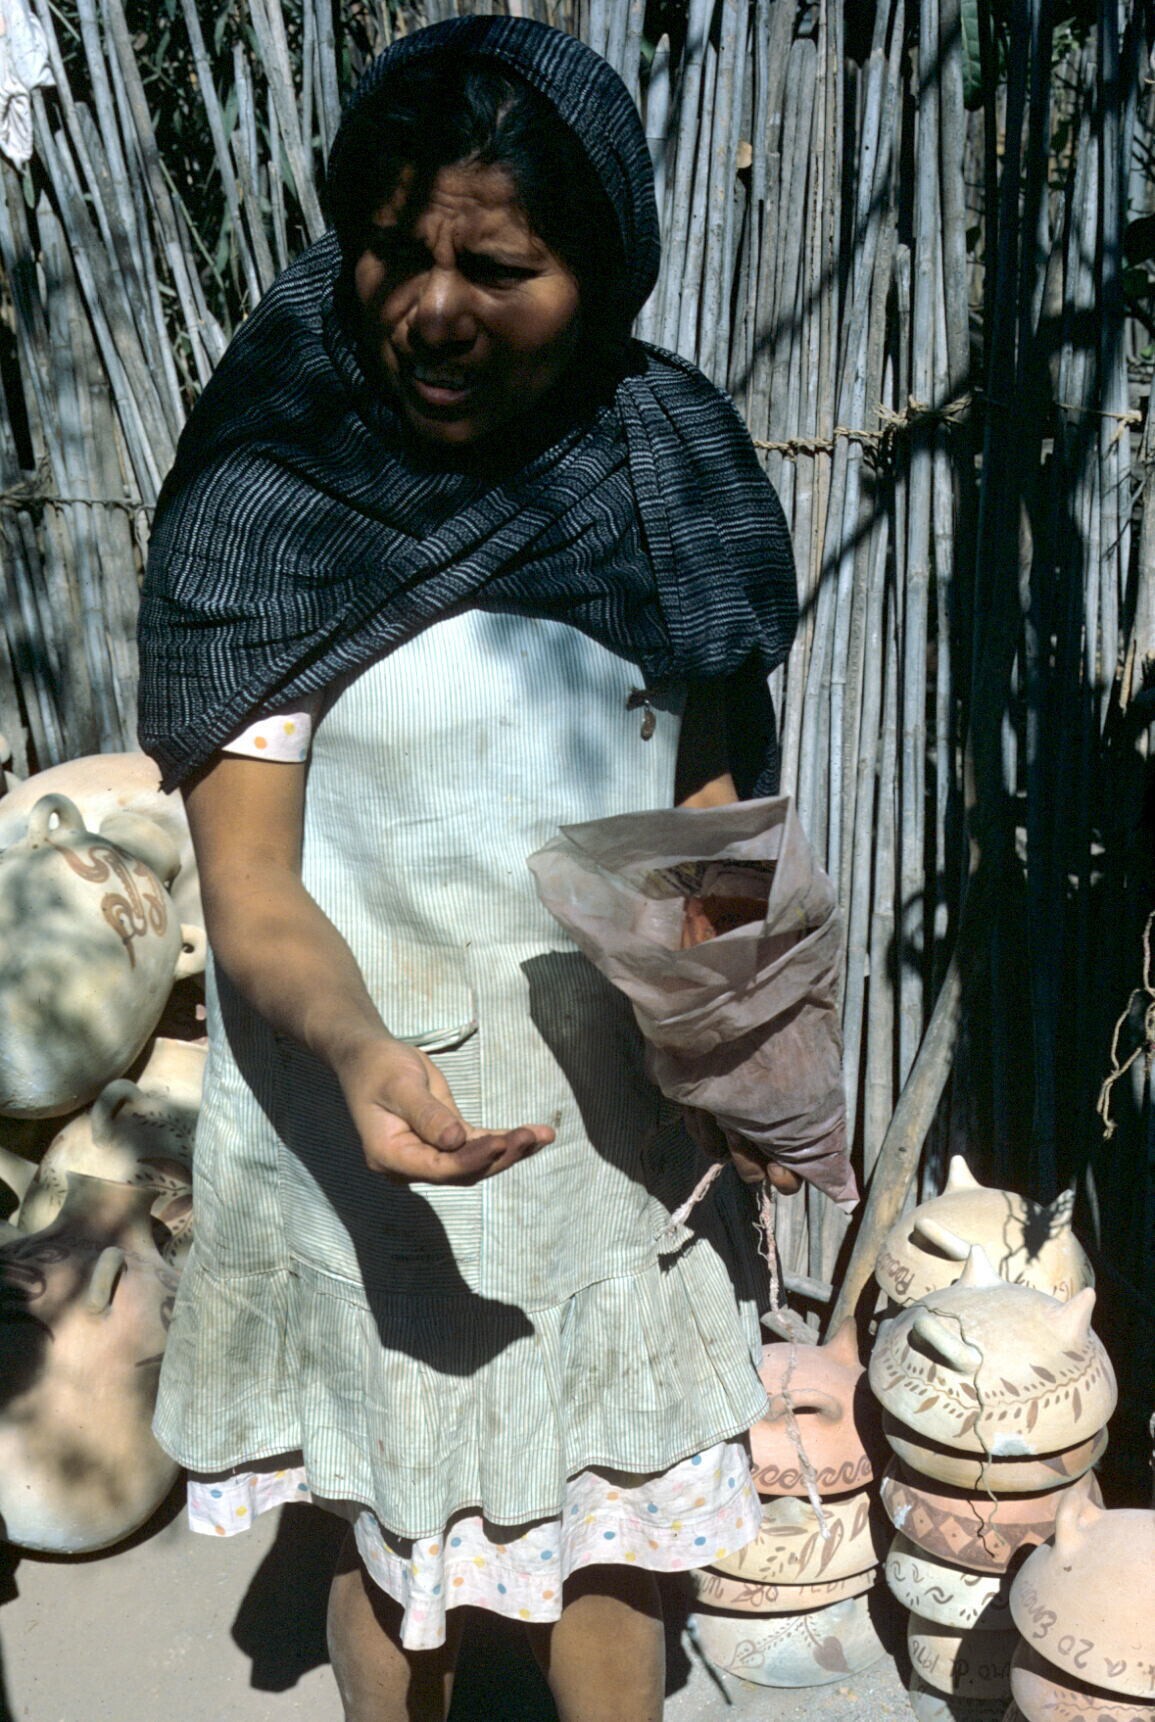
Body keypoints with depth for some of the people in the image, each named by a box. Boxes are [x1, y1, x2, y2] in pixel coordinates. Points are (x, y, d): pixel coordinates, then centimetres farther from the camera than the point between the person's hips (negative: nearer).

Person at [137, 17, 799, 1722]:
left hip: (622, 1112, 3)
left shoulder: (664, 469, -3)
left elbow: (707, 793, 7)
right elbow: (249, 885, -15)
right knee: (398, 1537, 16)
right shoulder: (267, 509, -14)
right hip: (376, 1128, -2)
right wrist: (356, 1048, -35)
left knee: (615, 1517, 19)